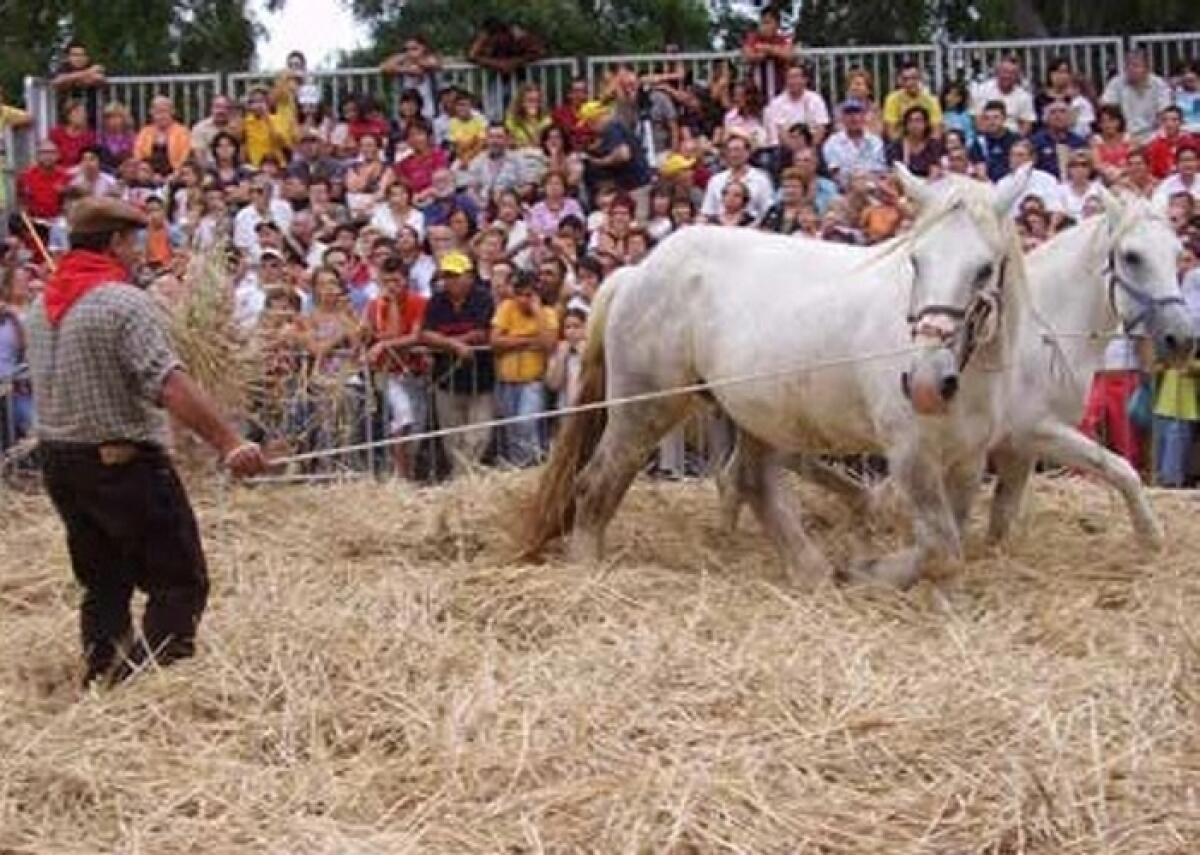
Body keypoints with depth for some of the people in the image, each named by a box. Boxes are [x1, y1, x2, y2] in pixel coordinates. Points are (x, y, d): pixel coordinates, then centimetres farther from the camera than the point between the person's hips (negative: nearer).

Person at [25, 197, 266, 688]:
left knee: (104, 585, 18)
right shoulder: (125, 303, -16)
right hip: (125, 462, -8)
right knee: (180, 583, -1)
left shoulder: (42, 306, 8)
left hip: (58, 460, 8)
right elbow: (170, 385, -26)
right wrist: (229, 443, -30)